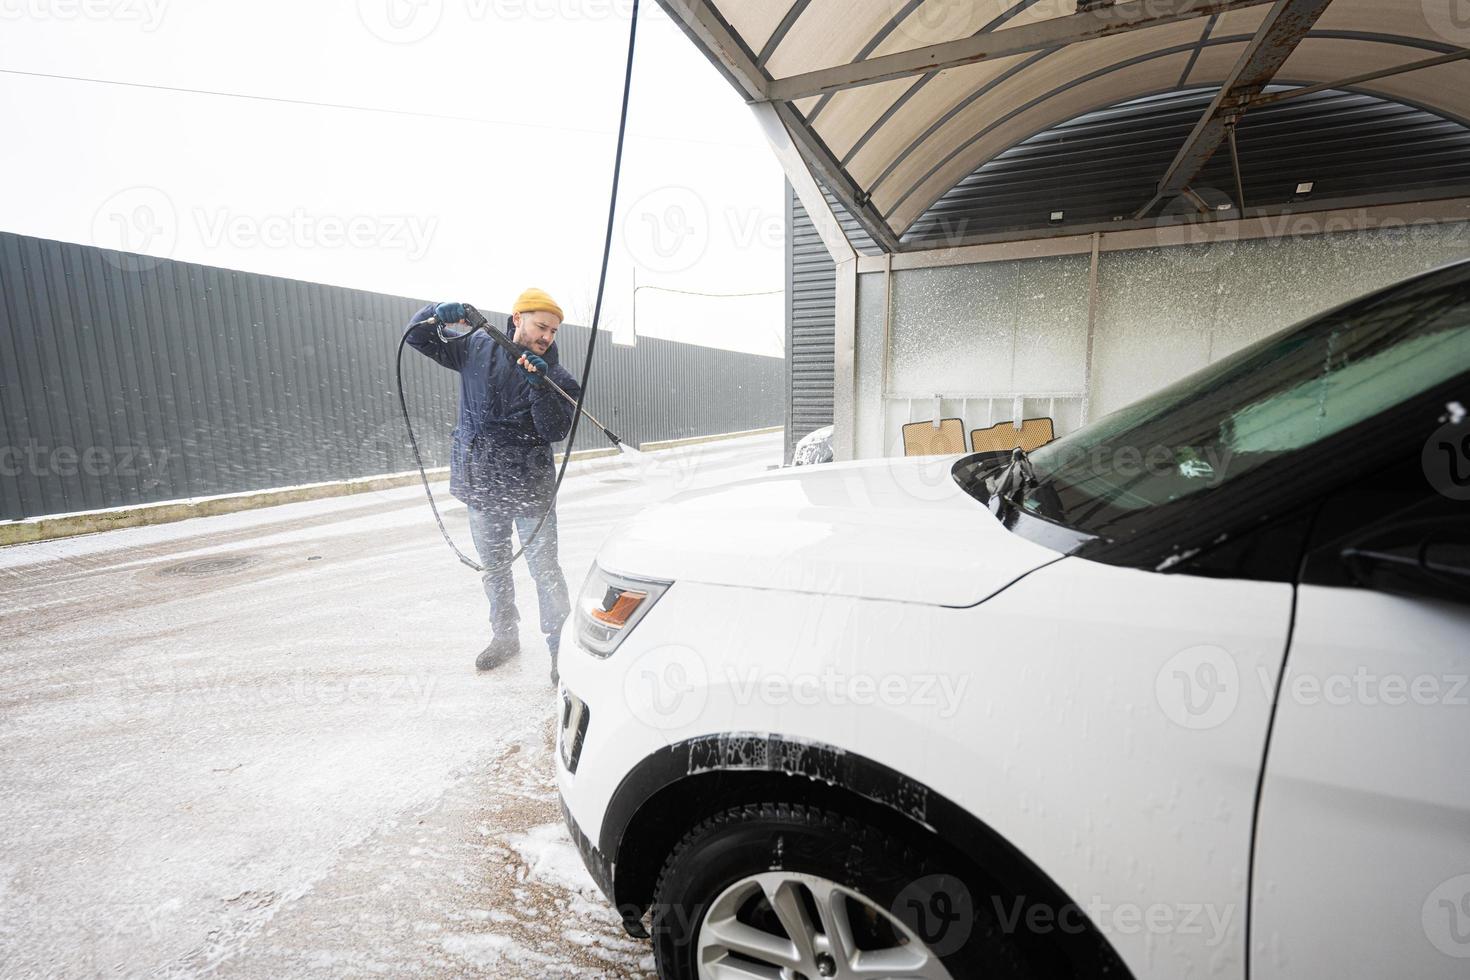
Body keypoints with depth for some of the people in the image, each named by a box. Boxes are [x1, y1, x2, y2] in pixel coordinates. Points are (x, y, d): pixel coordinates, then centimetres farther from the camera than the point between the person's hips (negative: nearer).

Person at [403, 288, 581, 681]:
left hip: (531, 489, -3)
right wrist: (437, 313, -13)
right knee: (494, 566, 17)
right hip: (481, 485, 4)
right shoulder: (476, 348, 1)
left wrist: (539, 384, -32)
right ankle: (505, 636, 35)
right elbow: (417, 336, 8)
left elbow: (556, 431, -19)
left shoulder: (556, 378, -7)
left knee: (545, 569, -3)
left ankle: (561, 649, 7)